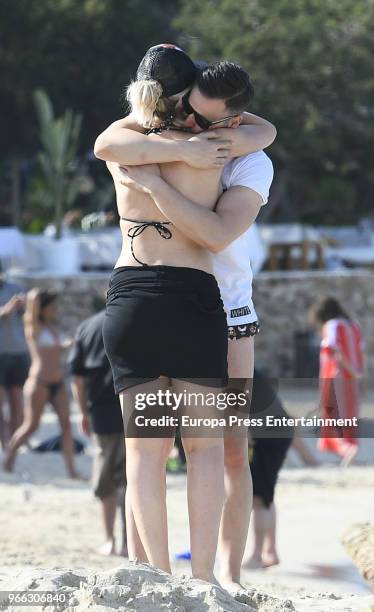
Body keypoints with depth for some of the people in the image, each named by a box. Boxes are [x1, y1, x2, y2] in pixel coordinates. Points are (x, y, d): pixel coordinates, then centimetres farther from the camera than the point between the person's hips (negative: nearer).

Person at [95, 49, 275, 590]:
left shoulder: (253, 164, -14)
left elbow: (216, 235, -31)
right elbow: (107, 145, -26)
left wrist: (152, 181, -32)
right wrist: (182, 153, -33)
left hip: (227, 314, -1)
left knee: (231, 451, -2)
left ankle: (229, 574, 3)